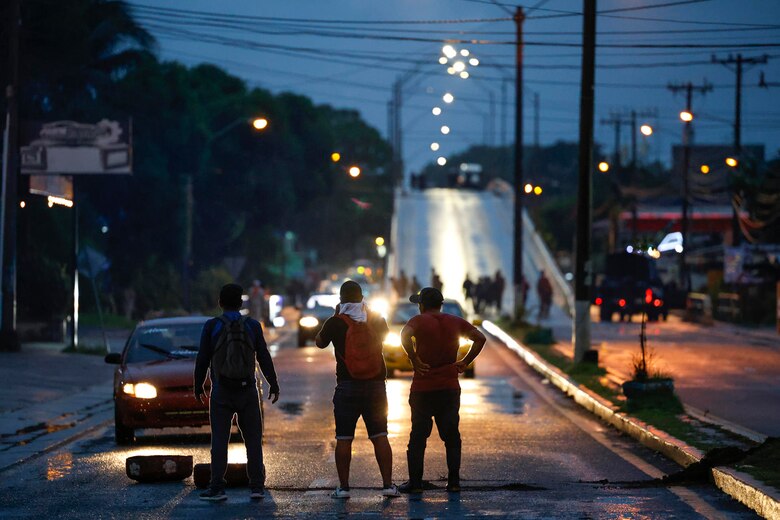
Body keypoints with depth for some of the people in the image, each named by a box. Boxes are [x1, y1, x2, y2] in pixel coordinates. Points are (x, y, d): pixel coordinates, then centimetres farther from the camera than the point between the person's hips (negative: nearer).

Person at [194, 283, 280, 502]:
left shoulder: (212, 326, -3)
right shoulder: (252, 326, 0)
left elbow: (202, 359, -1)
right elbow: (264, 358, 2)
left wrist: (198, 387, 10)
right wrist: (273, 385, 12)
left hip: (221, 393, -1)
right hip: (248, 391, 1)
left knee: (219, 441, 0)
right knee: (253, 439, 6)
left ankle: (217, 488, -4)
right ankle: (257, 486, 1)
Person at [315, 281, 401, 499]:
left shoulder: (336, 323, -6)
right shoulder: (377, 320, 2)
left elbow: (320, 342, 11)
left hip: (347, 386, -2)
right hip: (376, 384, 2)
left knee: (343, 438, 3)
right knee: (380, 436, 5)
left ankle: (343, 487, 1)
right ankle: (388, 484, 1)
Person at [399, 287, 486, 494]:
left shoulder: (419, 320, -5)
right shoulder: (455, 322, 7)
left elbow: (405, 335, -25)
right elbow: (480, 338, 1)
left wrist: (414, 360, -17)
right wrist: (466, 362, 2)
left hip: (423, 389, -3)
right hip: (450, 388, 3)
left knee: (418, 437, 4)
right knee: (451, 436, 9)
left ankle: (415, 482, 3)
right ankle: (454, 482, 7)